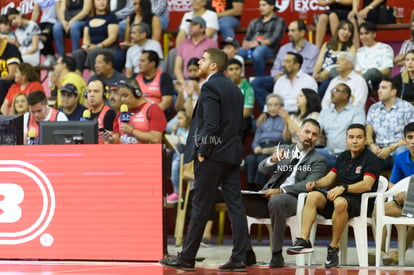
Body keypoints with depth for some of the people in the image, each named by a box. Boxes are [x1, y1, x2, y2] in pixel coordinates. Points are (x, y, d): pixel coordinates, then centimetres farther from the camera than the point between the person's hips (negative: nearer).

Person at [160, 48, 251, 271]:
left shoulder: (210, 87, -11)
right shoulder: (234, 89, 16)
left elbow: (211, 124, -19)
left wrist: (202, 152, -13)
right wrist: (231, 146, 15)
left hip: (213, 155, -8)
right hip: (232, 153, 8)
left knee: (200, 207, -3)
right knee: (235, 205, 4)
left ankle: (187, 258, 3)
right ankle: (240, 258, 2)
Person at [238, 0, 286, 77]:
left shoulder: (279, 21, 14)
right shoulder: (254, 22, 31)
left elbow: (275, 39, -2)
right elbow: (247, 37, 21)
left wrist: (258, 43, -16)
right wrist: (245, 43, -5)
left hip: (267, 48, -4)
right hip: (250, 48, 4)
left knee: (257, 53, -42)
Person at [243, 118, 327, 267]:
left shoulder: (318, 160, 8)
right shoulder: (284, 150, 21)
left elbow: (309, 185, -8)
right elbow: (263, 169, 9)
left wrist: (281, 191, -21)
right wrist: (272, 160, -15)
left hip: (292, 199, -4)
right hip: (268, 195, 4)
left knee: (276, 201, -40)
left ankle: (277, 254, -29)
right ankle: (246, 251, -14)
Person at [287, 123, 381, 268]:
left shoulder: (370, 159, -3)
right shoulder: (343, 157, 19)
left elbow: (367, 185, -19)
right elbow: (329, 179, 20)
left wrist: (343, 188, -32)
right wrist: (315, 183, -3)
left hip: (360, 201, -6)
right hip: (338, 196, 7)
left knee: (340, 202, -39)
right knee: (313, 196, -20)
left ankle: (334, 248, -29)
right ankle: (303, 240, -30)